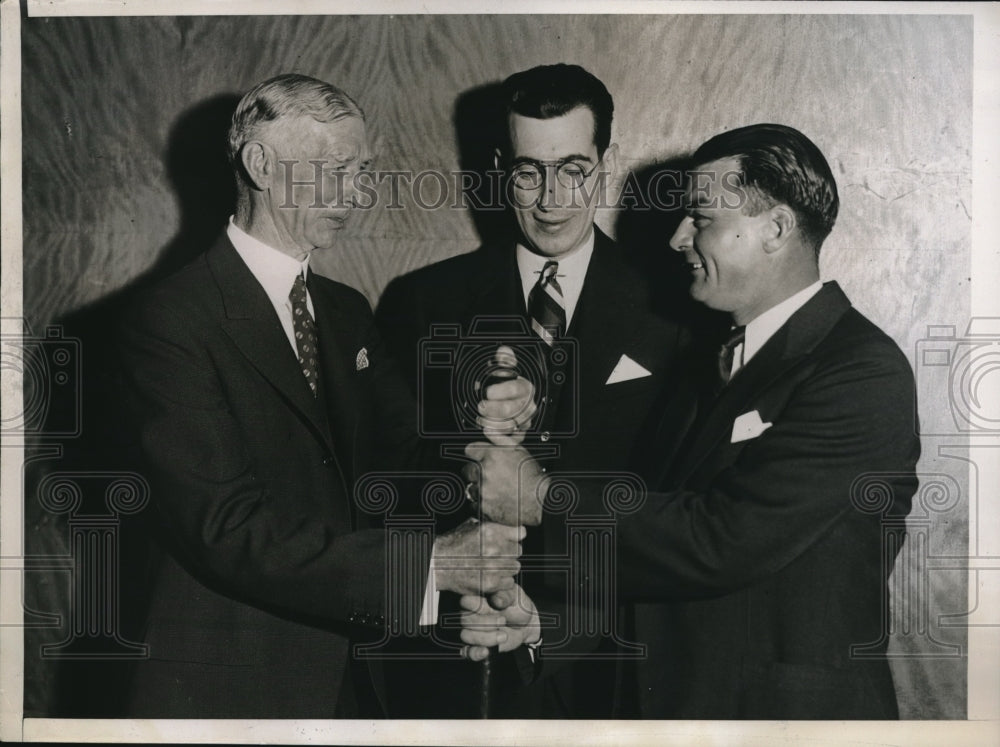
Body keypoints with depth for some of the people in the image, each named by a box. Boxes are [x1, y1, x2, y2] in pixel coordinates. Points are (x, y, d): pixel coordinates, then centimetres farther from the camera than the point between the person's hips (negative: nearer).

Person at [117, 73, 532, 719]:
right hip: (232, 690, -6)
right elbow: (229, 531, -23)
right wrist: (426, 565, -28)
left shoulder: (348, 312, 11)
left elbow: (402, 459, 3)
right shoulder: (170, 323, -14)